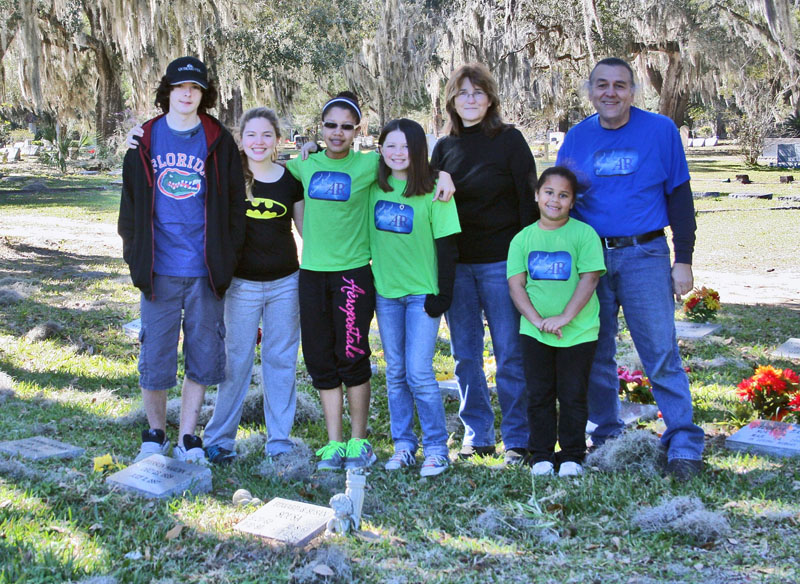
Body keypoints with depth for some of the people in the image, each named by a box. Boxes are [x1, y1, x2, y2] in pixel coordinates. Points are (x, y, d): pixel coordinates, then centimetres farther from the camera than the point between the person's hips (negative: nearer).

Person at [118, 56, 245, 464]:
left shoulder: (218, 142, 2)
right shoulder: (145, 139, 5)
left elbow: (235, 203, 4)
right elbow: (130, 200, 11)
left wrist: (227, 258, -2)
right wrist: (134, 255, 6)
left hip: (205, 269, 0)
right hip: (159, 269, 1)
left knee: (203, 357, 6)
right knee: (155, 357, 5)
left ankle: (187, 438, 20)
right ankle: (155, 434, 25)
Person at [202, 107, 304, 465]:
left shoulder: (291, 179, 2)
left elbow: (307, 228, 11)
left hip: (285, 283, 1)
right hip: (242, 283, -1)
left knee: (281, 361, 8)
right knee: (236, 362, 5)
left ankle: (279, 442, 19)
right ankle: (218, 440, 17)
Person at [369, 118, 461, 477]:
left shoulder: (433, 190, -9)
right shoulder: (374, 186, 3)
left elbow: (447, 246, -8)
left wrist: (443, 294, -11)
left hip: (422, 292, -4)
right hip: (385, 291, 4)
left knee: (419, 373, -8)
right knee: (395, 373, 9)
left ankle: (436, 449, 4)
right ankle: (403, 445, 19)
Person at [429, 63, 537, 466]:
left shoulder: (509, 140, 1)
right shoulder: (445, 147, 12)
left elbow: (527, 199, -2)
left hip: (500, 261, -4)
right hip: (455, 263, 4)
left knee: (510, 353, -1)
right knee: (466, 355, 8)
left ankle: (517, 439, 9)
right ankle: (477, 435, 19)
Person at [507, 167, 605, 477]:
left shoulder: (584, 233, -6)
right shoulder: (523, 238, 3)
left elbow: (589, 279, -11)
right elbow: (516, 284, -1)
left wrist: (564, 317, -18)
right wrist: (538, 320, -13)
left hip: (578, 332, -2)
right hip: (534, 332, 3)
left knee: (573, 395, 4)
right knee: (539, 395, 9)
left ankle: (572, 455, 19)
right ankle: (541, 454, 22)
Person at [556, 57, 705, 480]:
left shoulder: (660, 130, 1)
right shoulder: (576, 138, 8)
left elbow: (679, 197, 3)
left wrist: (683, 260, -2)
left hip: (644, 255, -3)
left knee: (660, 350, -7)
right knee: (595, 354, 7)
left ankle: (683, 443, 0)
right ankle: (606, 436, 21)